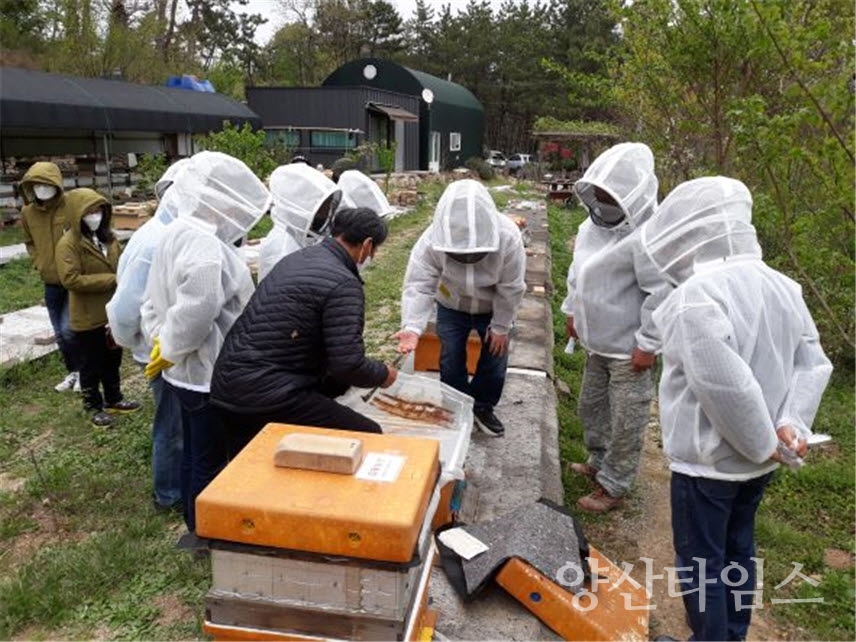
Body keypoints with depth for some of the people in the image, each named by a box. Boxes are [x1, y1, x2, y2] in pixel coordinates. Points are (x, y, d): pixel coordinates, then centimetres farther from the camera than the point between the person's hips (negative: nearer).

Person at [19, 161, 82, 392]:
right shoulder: (28, 212, 2)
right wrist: (39, 263, 7)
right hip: (51, 283, 5)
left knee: (69, 330, -8)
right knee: (60, 334, 12)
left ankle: (85, 370, 14)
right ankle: (73, 372, 29)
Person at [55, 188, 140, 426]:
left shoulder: (107, 237, 5)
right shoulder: (68, 244, -16)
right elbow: (70, 279, -24)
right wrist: (112, 280, -23)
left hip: (112, 312, 7)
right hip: (88, 316, -7)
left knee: (113, 359, 20)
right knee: (91, 363, 8)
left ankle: (114, 400, 36)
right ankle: (94, 406, 24)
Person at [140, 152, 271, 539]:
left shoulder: (178, 234, 9)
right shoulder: (204, 246, -24)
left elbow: (154, 302, 11)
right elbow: (195, 313, -32)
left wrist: (160, 342, 5)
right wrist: (168, 350, -17)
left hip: (188, 371, 10)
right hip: (209, 374, -10)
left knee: (195, 455, 23)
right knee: (211, 462, 8)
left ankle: (198, 530, 41)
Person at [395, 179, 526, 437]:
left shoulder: (508, 238, -35)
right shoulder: (431, 241, -35)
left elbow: (511, 289, -23)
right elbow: (418, 285, -36)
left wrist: (501, 327, -14)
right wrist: (412, 326, -52)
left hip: (492, 309, 0)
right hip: (451, 307, 0)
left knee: (495, 359, 6)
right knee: (451, 361, 6)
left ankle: (483, 407, 32)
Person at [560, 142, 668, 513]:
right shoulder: (594, 224, 3)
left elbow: (662, 294, -24)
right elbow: (578, 270, 17)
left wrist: (648, 345, -21)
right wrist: (571, 310, 19)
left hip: (629, 349, -9)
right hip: (598, 342, 9)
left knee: (625, 420, 6)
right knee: (591, 406, 23)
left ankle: (613, 486, 22)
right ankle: (599, 461, 44)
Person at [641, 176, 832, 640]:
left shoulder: (696, 296, -26)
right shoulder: (782, 287, 1)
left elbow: (725, 385, -31)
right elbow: (812, 364, 2)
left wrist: (762, 442, -16)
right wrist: (791, 423, -8)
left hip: (706, 460, -8)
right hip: (757, 459, 8)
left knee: (699, 562, 11)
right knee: (738, 549, 24)